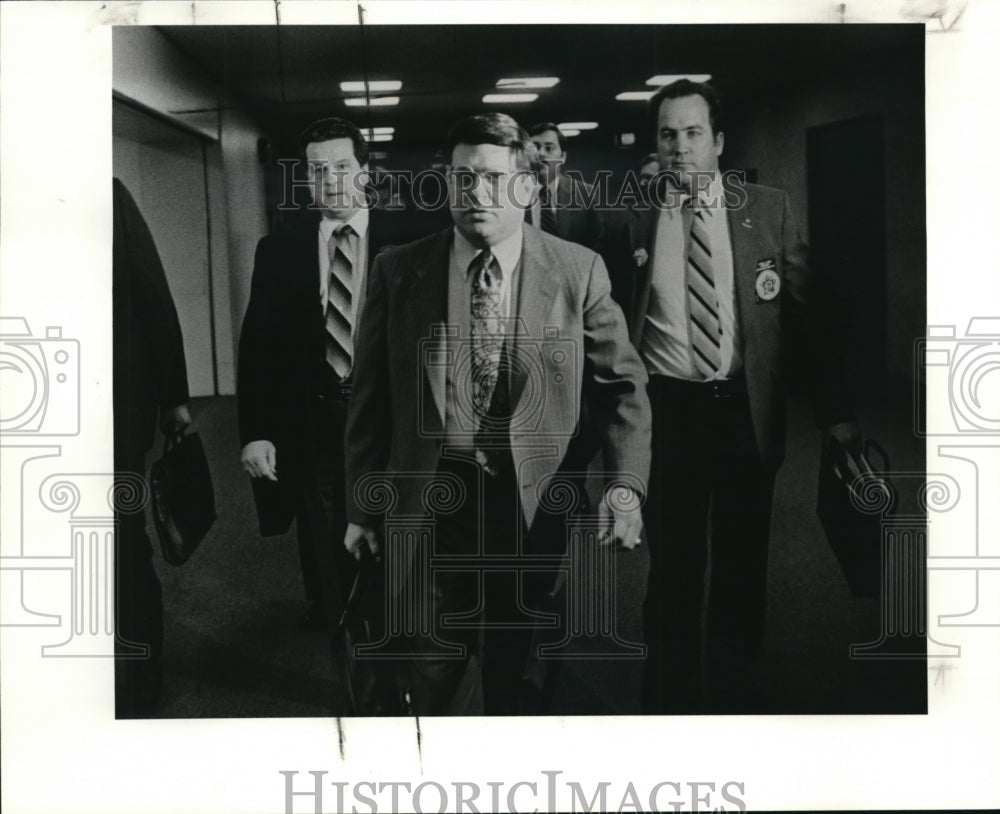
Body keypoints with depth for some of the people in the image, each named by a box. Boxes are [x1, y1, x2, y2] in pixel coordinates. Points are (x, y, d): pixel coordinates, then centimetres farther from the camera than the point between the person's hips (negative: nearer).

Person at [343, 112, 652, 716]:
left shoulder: (579, 271, -3)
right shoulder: (400, 272, -1)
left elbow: (623, 384, 1)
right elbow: (370, 397, 4)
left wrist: (627, 485, -12)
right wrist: (363, 507, 5)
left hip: (534, 504, 0)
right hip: (429, 505, 0)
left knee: (510, 661, 18)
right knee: (437, 671, 7)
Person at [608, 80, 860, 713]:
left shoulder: (768, 210, 2)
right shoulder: (634, 224, 1)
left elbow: (806, 313, 2)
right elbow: (614, 325, 4)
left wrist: (834, 411, -3)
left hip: (746, 409, 1)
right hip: (665, 408, 0)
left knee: (743, 562, 12)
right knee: (673, 564, 11)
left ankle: (734, 690, 33)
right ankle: (671, 696, 31)